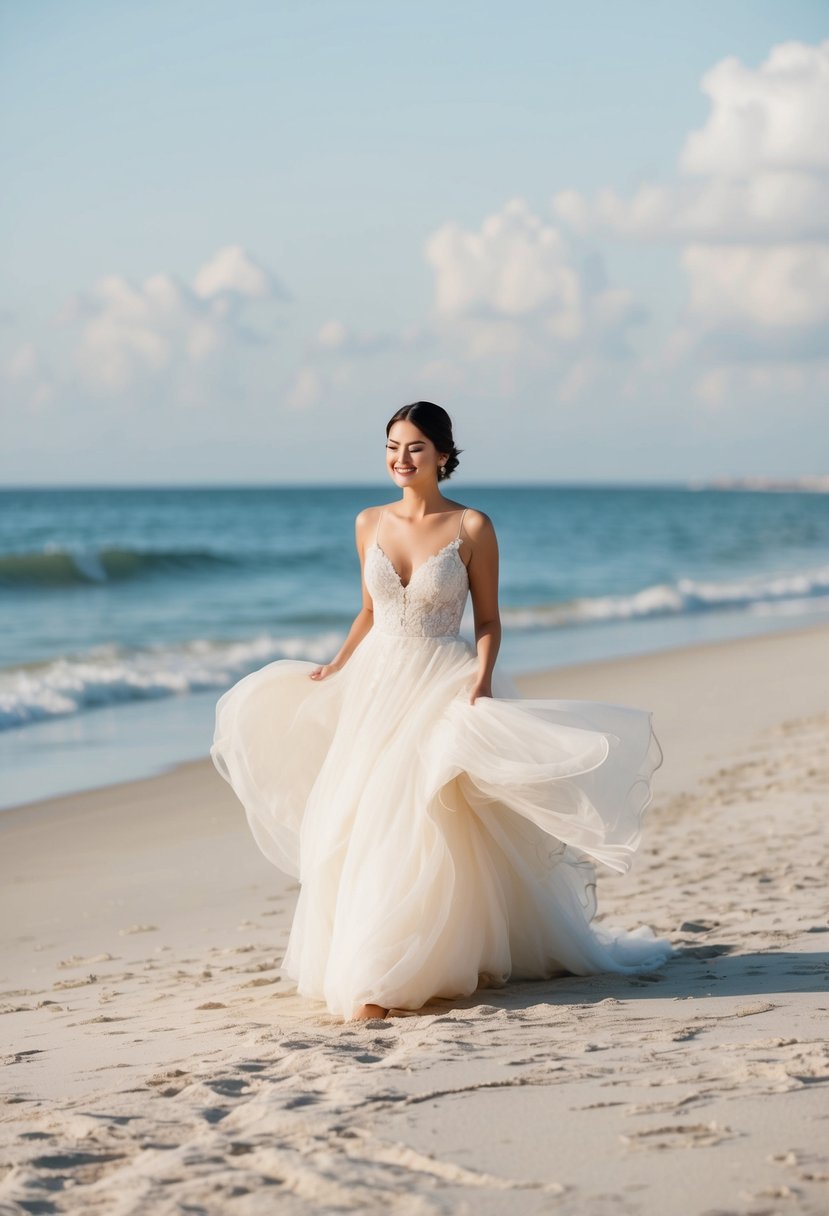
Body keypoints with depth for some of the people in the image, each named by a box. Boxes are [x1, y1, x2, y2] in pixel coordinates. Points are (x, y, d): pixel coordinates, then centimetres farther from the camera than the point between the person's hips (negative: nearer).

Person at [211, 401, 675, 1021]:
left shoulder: (471, 527, -6)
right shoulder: (370, 523, 6)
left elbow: (488, 619, -3)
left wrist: (482, 678, -18)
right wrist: (334, 668, 14)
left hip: (441, 686, -5)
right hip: (375, 684, 5)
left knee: (427, 826, -9)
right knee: (357, 826, 2)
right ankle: (363, 966, 12)